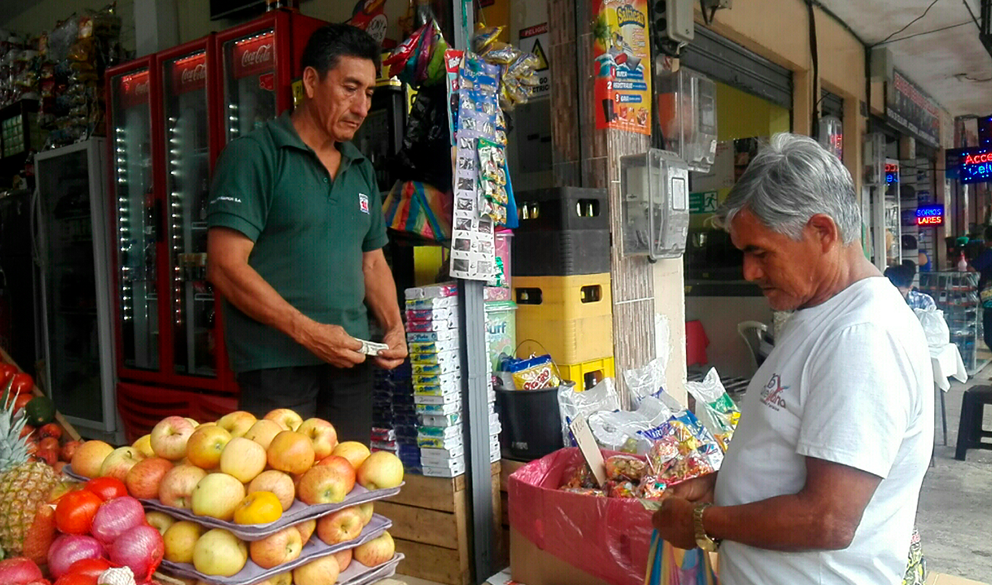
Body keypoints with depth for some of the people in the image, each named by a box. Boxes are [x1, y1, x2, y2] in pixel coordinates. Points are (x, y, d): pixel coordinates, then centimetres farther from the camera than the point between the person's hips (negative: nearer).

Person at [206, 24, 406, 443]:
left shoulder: (362, 170, 15)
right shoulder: (255, 156, -5)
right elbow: (226, 268, -12)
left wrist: (394, 328, 4)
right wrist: (307, 331, -17)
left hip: (350, 362, 6)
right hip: (276, 366, -6)